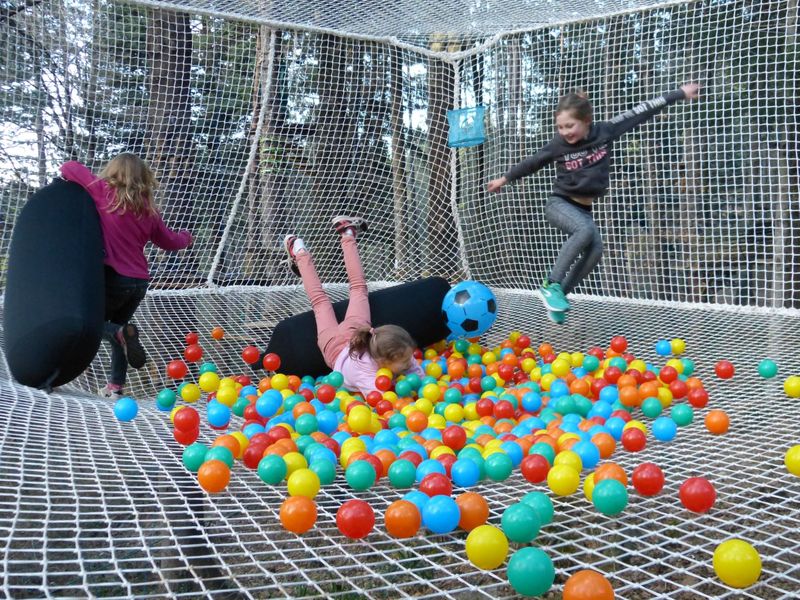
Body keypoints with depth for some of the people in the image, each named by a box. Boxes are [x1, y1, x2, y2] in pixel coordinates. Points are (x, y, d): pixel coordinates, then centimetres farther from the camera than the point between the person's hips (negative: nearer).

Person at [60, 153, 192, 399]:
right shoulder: (148, 209, 7)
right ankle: (115, 385, 17)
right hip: (139, 281, 5)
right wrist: (186, 237, 41)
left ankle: (121, 334, -16)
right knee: (117, 325, 23)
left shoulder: (105, 193, -6)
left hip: (114, 277, -5)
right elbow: (170, 242, 20)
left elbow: (69, 167, -2)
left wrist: (72, 179, 21)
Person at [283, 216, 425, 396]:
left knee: (358, 285, 27)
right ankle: (300, 254, 48)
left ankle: (348, 234, 44)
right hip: (336, 346, -2)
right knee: (319, 299, 24)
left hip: (356, 333, 2)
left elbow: (422, 381, -26)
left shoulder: (402, 356, -37)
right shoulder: (367, 375, -50)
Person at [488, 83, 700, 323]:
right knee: (585, 229, -32)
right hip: (559, 203, -4)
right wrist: (505, 178, 16)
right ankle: (551, 285, -26)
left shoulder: (604, 132, -9)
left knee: (595, 250, -18)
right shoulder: (558, 145, -13)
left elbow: (640, 111, -5)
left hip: (583, 208, 4)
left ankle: (560, 293, -6)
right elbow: (532, 162, 4)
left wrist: (680, 93, 2)